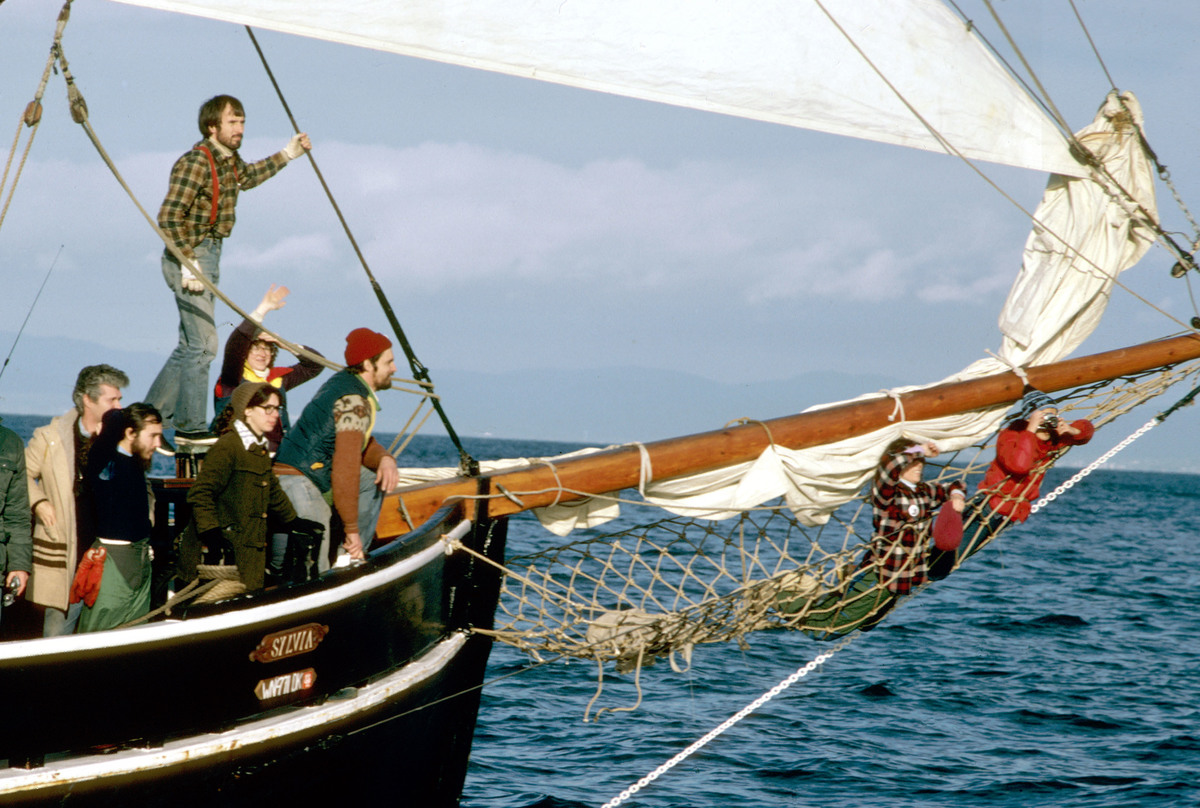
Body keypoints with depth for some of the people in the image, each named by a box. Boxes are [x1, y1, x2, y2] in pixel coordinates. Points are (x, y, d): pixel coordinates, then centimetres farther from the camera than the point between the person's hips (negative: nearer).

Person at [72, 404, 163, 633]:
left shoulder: (136, 462, 10)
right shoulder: (105, 461, -15)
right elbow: (114, 422, -30)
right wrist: (115, 415, -13)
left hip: (141, 561, 9)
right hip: (112, 562, -9)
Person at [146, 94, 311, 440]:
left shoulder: (230, 161, 10)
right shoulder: (195, 163, -18)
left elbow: (247, 177, 35)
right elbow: (169, 217, -22)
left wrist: (287, 154, 30)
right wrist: (189, 264, -24)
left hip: (209, 255, 10)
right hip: (188, 256, -10)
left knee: (189, 346, 13)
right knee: (202, 344, -10)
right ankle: (190, 425, -4)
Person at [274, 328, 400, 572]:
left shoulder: (343, 382, 16)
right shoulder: (355, 402, -14)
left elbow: (364, 445, 24)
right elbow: (346, 469, -19)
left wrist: (385, 459, 0)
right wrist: (352, 529, -16)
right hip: (296, 484, -10)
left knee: (376, 477, 17)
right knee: (315, 577, -14)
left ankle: (351, 559, 14)